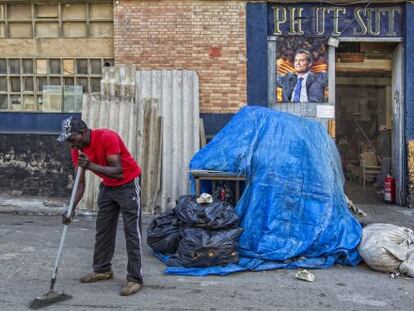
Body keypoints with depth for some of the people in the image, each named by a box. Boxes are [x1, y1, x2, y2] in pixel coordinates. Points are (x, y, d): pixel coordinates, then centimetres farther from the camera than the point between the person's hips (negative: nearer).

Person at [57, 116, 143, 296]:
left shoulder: (107, 137, -28)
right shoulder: (77, 150, -8)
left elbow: (118, 172, -30)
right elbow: (80, 183, -5)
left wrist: (91, 165, -40)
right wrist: (71, 209, -17)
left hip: (128, 185, -7)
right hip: (107, 186, 7)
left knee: (132, 231, -9)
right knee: (103, 229, 11)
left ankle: (135, 278, -6)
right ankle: (102, 270, 25)